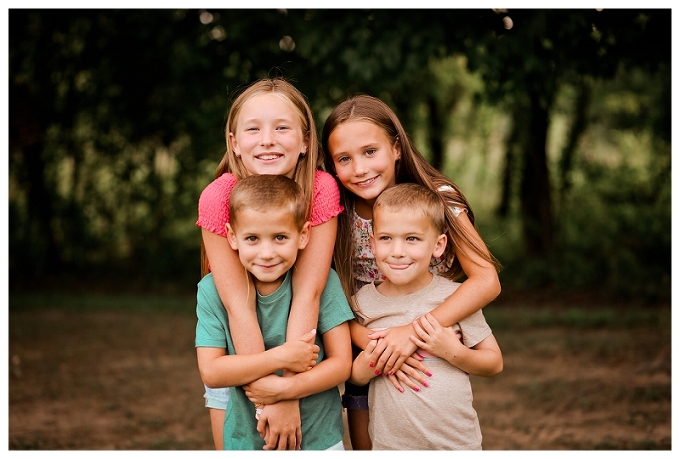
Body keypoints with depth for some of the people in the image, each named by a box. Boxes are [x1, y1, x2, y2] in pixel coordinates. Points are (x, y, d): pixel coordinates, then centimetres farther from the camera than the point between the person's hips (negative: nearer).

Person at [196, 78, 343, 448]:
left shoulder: (321, 189, -23)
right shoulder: (218, 198, -24)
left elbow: (307, 293, -27)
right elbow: (238, 304, -27)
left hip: (301, 349, 0)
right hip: (237, 351, 0)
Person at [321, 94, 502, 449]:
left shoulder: (438, 199, -16)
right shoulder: (336, 216, -12)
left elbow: (487, 280, -23)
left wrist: (414, 331, -33)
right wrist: (376, 346, -30)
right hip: (368, 365, 1)